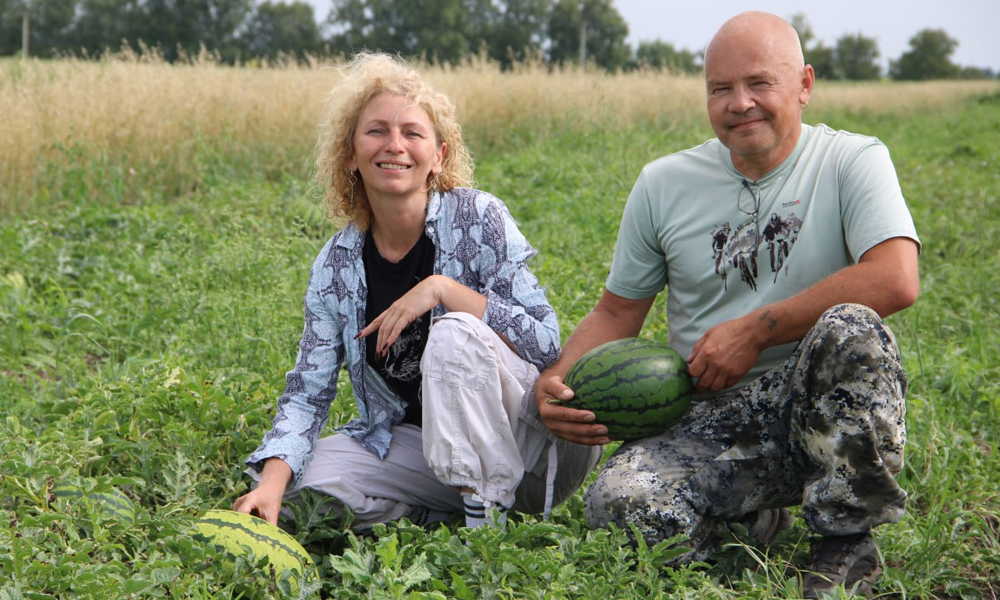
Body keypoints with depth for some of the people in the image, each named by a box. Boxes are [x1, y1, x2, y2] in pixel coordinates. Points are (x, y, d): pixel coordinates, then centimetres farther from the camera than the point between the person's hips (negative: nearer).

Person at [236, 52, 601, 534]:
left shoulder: (479, 218, -12)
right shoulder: (336, 265, -1)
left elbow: (547, 343, -18)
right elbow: (308, 391, -4)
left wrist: (443, 288, -26)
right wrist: (272, 482, -22)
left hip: (534, 449, -4)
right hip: (423, 443, 4)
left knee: (454, 331, -31)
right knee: (300, 480, -16)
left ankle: (488, 520, -19)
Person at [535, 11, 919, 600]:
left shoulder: (852, 161, -2)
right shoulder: (664, 184, 8)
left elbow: (896, 281, -20)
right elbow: (616, 312, 13)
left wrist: (753, 331, -18)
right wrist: (557, 380, -7)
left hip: (820, 405, -2)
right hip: (708, 419, 2)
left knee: (851, 329, -35)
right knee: (617, 503, -28)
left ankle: (846, 541, -12)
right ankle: (750, 521, 7)